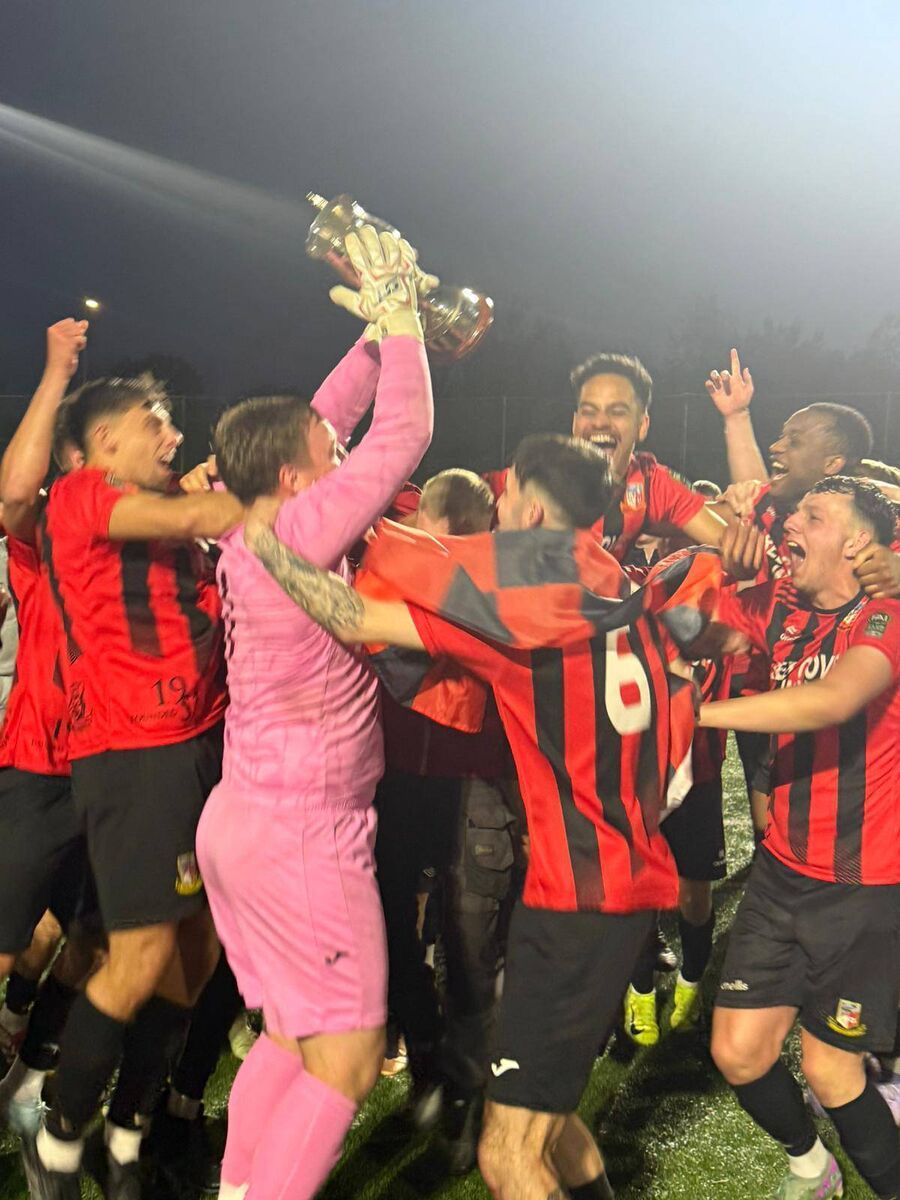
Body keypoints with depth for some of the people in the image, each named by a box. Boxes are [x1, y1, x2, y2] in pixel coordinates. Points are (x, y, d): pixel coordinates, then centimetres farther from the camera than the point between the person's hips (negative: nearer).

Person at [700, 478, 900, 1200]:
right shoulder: (779, 607, 1)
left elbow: (834, 699, -35)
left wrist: (690, 710, -35)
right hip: (783, 869, 5)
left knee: (829, 1065, 5)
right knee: (739, 1052, 7)